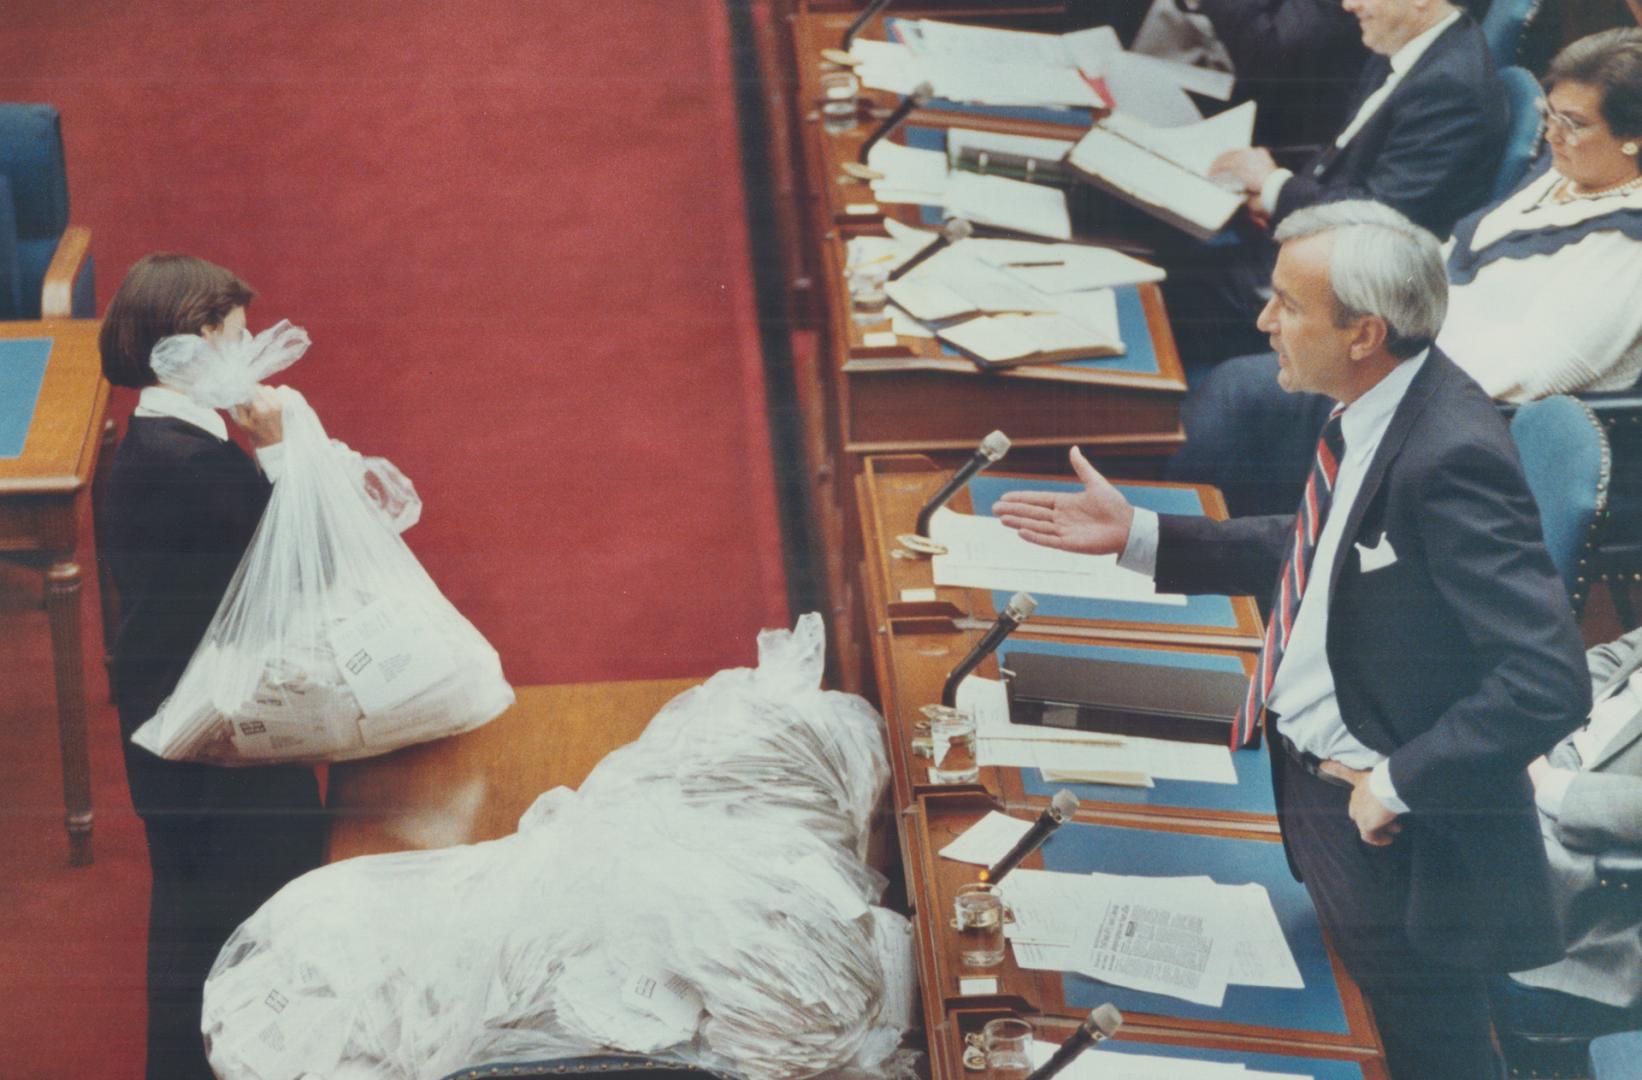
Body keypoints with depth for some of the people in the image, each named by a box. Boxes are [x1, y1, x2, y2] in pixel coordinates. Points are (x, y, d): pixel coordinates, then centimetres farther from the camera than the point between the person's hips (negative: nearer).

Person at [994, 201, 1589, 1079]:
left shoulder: (1452, 458, -31)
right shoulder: (1369, 413, -3)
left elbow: (1548, 683, -34)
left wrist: (1396, 783, -26)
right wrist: (1136, 536, 8)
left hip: (1401, 834, -9)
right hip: (1309, 774, 9)